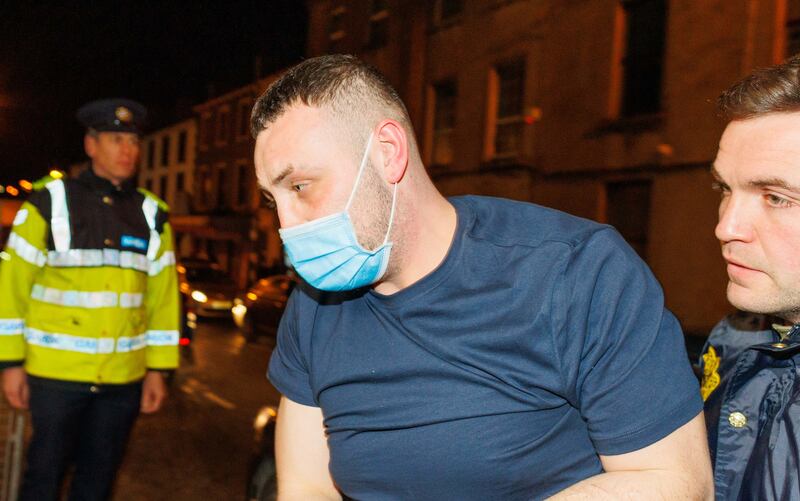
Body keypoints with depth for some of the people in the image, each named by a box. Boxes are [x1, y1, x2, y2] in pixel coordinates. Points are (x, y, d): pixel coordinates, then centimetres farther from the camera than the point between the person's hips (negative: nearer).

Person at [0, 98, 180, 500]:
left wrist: (158, 369, 4)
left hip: (123, 377, 3)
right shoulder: (49, 203, -3)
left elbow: (163, 295, 6)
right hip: (54, 373, -3)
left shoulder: (151, 216, 6)